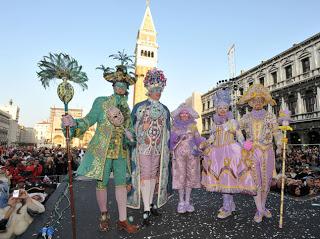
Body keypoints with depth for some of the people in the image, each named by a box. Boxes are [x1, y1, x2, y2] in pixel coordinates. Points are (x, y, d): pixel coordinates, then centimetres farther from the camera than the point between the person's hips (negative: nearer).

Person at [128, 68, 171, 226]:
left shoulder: (165, 110, 10)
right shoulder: (138, 107, -2)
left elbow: (167, 131, 14)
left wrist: (167, 149, 14)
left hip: (158, 149, 4)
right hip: (142, 147, -4)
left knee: (154, 175, 12)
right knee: (145, 176, -3)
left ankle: (150, 203, 28)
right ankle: (147, 210, 5)